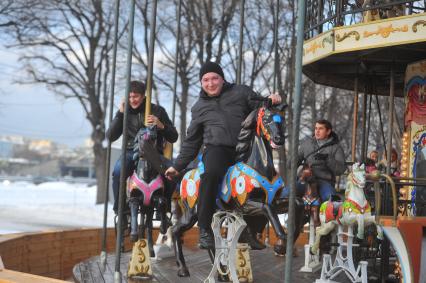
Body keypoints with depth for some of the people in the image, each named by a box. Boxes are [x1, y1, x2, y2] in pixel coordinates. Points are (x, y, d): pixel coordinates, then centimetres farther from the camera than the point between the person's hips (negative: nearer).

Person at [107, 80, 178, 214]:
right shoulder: (125, 112, 14)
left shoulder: (157, 110, 9)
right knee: (118, 171, -33)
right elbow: (111, 136, 4)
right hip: (131, 152, 1)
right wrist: (120, 114, -4)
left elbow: (173, 137, 7)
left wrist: (161, 125, -13)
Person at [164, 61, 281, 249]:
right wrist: (177, 165, 24)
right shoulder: (199, 108, 22)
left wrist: (272, 101, -7)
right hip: (218, 149, -1)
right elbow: (192, 141, 27)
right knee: (211, 173, -36)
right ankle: (204, 230, -31)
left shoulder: (241, 92, 17)